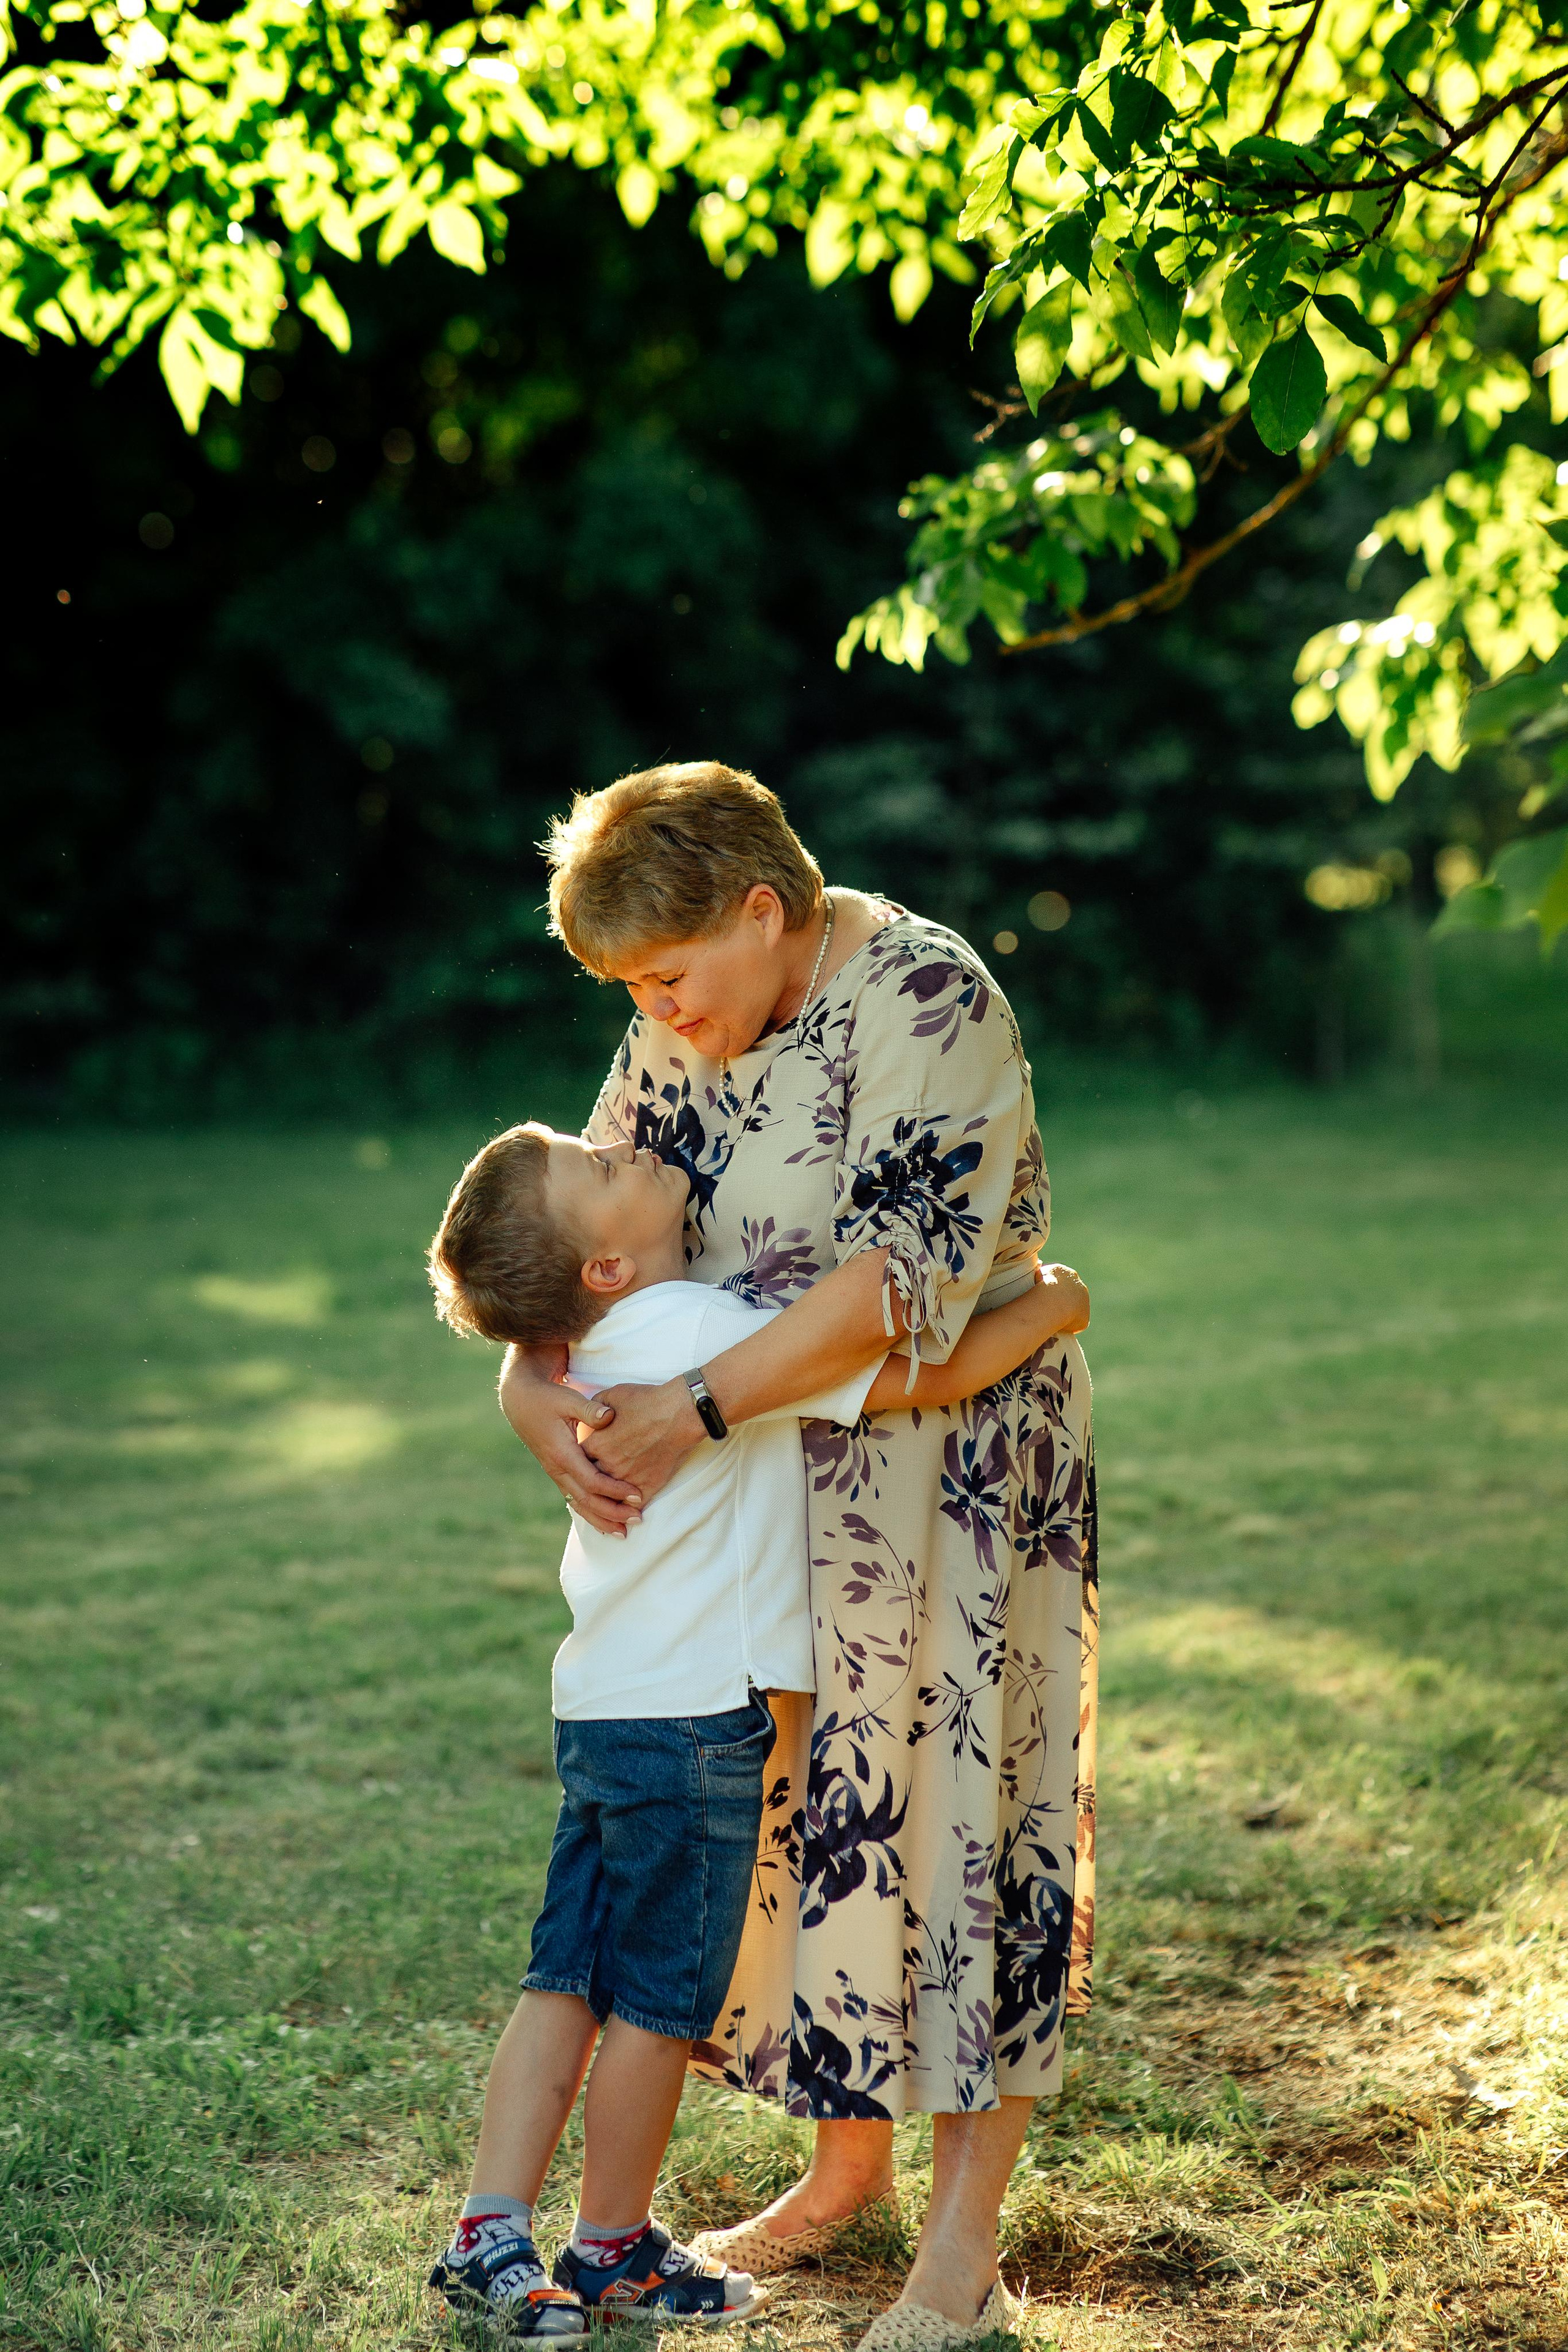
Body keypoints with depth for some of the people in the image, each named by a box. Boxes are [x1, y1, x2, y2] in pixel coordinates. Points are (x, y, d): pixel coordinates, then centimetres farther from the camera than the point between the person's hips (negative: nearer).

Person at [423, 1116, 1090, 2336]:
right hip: (693, 1721, -8)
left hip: (602, 1708, 8)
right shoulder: (712, 1332, -19)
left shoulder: (603, 1347, 7)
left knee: (569, 1981, 11)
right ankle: (614, 2250, 20)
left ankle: (491, 2230, 12)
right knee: (659, 2001, 7)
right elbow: (930, 1377, -16)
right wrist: (1044, 1306, -2)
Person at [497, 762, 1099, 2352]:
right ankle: (843, 2170, 29)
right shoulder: (686, 1028, 4)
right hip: (775, 1480, 7)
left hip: (953, 1467, -7)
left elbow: (900, 1274, -29)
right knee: (795, 1795, 12)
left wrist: (694, 1409, -31)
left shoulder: (930, 1005, -20)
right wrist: (532, 1385, -14)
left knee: (945, 1803, -3)